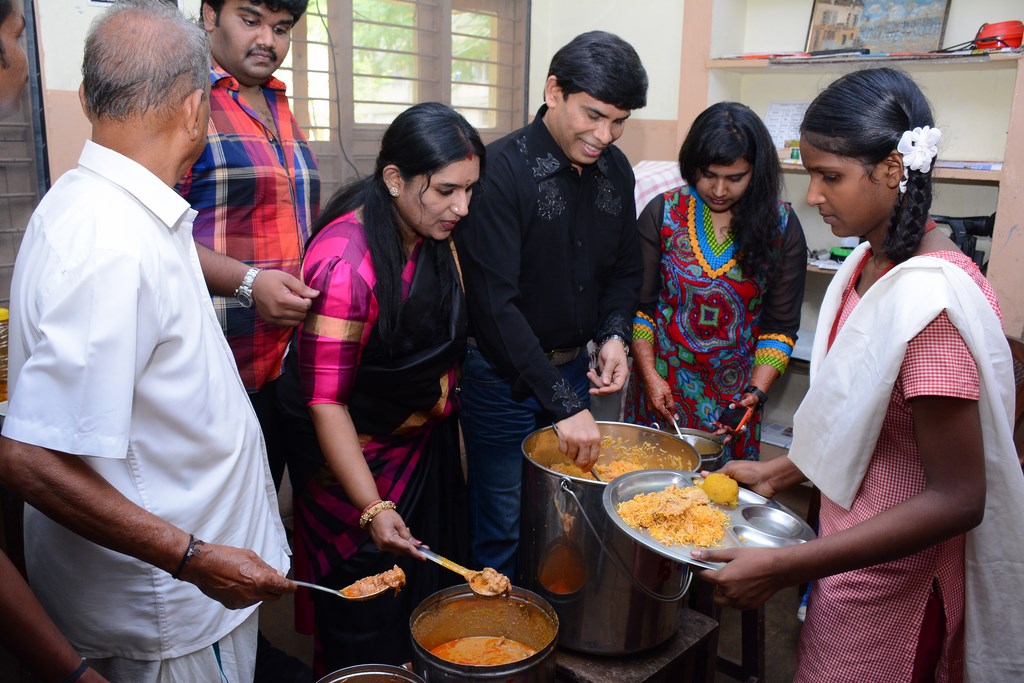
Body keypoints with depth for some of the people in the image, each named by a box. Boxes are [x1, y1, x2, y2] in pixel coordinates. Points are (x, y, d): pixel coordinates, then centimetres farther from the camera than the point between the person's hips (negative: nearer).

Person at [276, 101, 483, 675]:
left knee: (432, 588, 23)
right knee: (368, 628, 9)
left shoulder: (435, 234, -5)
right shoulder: (345, 262, -30)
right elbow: (325, 400, -27)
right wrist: (373, 509, -29)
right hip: (356, 452, -7)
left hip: (428, 444, 8)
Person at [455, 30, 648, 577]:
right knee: (502, 532, 6)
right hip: (503, 376, -6)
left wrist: (614, 334, -6)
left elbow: (624, 271, 14)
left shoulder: (615, 171, 2)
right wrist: (563, 404, -25)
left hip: (573, 367, 6)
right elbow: (495, 303, -24)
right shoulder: (502, 169, -19)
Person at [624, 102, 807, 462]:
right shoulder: (663, 212, -5)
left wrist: (756, 391, -12)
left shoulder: (781, 226, -4)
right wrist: (650, 375, -10)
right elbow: (638, 305, -2)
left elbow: (781, 324, -1)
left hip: (732, 396, 0)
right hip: (662, 389, 0)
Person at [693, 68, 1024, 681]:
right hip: (855, 545, 8)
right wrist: (779, 472, 9)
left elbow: (958, 498, -26)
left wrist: (782, 568, -27)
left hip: (896, 578, -7)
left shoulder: (931, 296, -26)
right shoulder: (870, 263, 1)